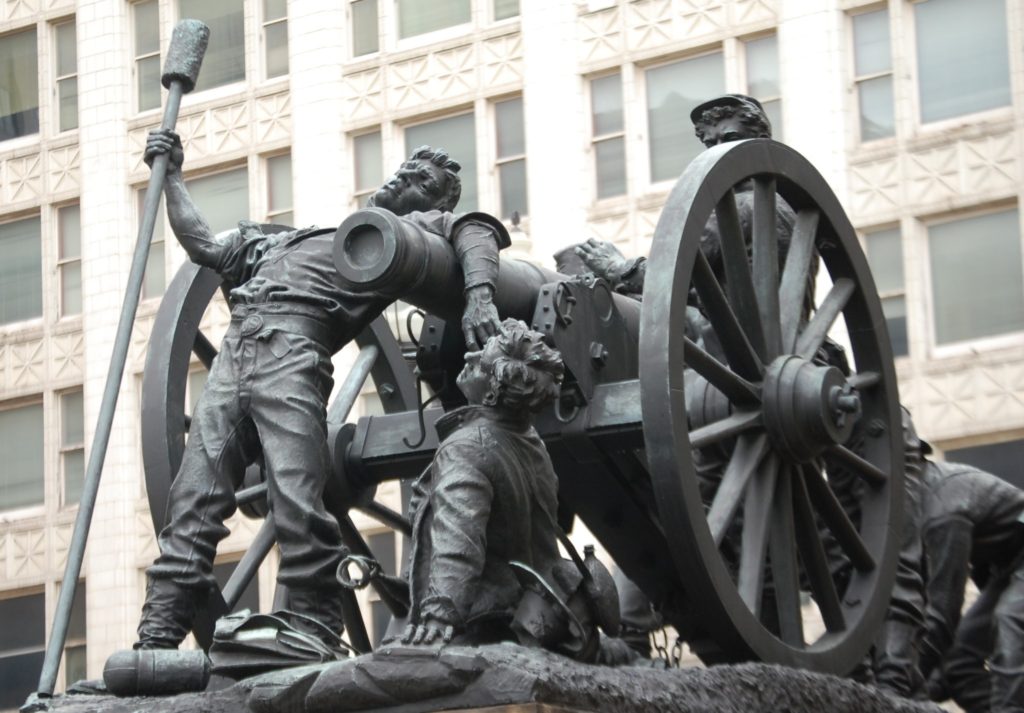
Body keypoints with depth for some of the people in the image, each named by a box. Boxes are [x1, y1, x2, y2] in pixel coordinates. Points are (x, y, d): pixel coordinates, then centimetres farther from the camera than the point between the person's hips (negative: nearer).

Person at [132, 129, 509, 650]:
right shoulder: (310, 233, 39)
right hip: (233, 354, 6)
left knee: (298, 509, -19)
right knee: (190, 508, -5)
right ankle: (154, 644, -8)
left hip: (293, 350, -6)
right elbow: (204, 246, 41)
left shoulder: (413, 229, 19)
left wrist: (479, 294, -22)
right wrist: (172, 177, 38)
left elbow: (475, 231, -2)